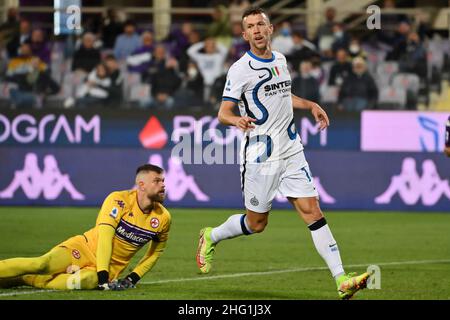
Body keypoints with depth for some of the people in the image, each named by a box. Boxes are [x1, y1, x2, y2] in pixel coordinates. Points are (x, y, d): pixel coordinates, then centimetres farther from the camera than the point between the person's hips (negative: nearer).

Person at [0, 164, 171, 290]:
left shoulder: (163, 218, -1)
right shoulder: (119, 200, -13)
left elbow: (155, 252, 16)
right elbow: (105, 236, -21)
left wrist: (133, 278, 4)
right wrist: (103, 276, -30)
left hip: (111, 266, 1)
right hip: (86, 248, -1)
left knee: (80, 282, -34)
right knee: (42, 265, -31)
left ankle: (14, 280, -26)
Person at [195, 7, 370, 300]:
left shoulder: (280, 60, 12)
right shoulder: (240, 69, -9)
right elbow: (223, 113, -12)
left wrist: (311, 105, 21)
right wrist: (237, 120, -33)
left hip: (292, 152, 5)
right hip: (261, 157, -5)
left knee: (313, 211, -6)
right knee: (256, 223, 4)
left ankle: (342, 280, -12)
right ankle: (210, 237, 34)